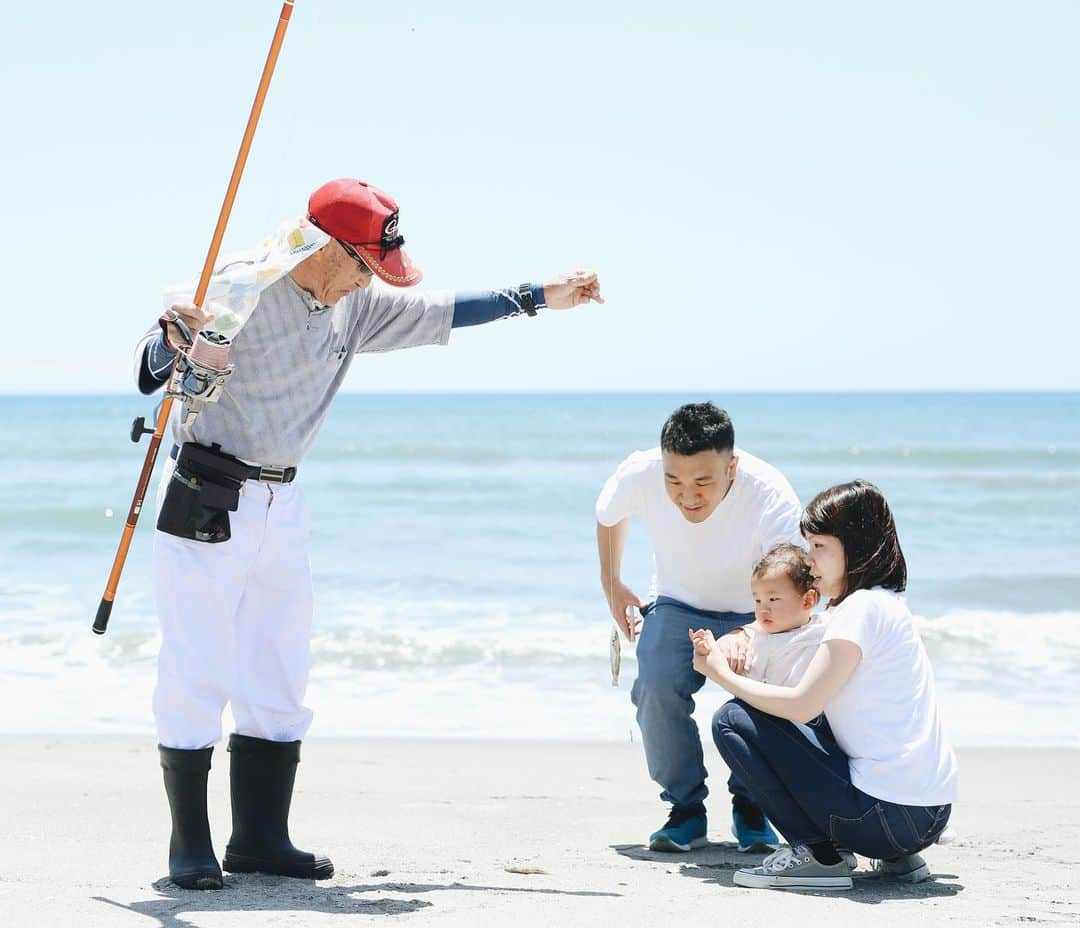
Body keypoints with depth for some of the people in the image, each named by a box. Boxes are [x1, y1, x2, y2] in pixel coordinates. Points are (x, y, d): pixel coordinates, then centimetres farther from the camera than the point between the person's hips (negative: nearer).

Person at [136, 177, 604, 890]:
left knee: (278, 681, 9)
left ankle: (261, 838, 16)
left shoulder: (354, 309, 8)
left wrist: (542, 296, 18)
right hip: (206, 502, -8)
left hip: (283, 505, 8)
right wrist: (173, 343, -48)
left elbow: (439, 313, 19)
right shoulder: (238, 293, -15)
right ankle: (191, 847, 0)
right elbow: (151, 373, -24)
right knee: (197, 676, -7)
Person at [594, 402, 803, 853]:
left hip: (754, 613, -2)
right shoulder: (639, 475, -27)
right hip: (677, 605, 2)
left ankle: (750, 808, -1)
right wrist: (611, 584, 6)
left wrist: (748, 635, -61)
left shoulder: (773, 497, -36)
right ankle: (686, 808, -4)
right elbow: (609, 512, 0)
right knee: (656, 689, -25)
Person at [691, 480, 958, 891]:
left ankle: (815, 853, -6)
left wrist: (722, 674, -1)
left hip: (887, 815, -9)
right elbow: (815, 697, 16)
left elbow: (802, 705, -15)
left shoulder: (863, 607, -11)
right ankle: (897, 857, 17)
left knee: (733, 720, -3)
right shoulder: (887, 605, 18)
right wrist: (730, 659, 10)